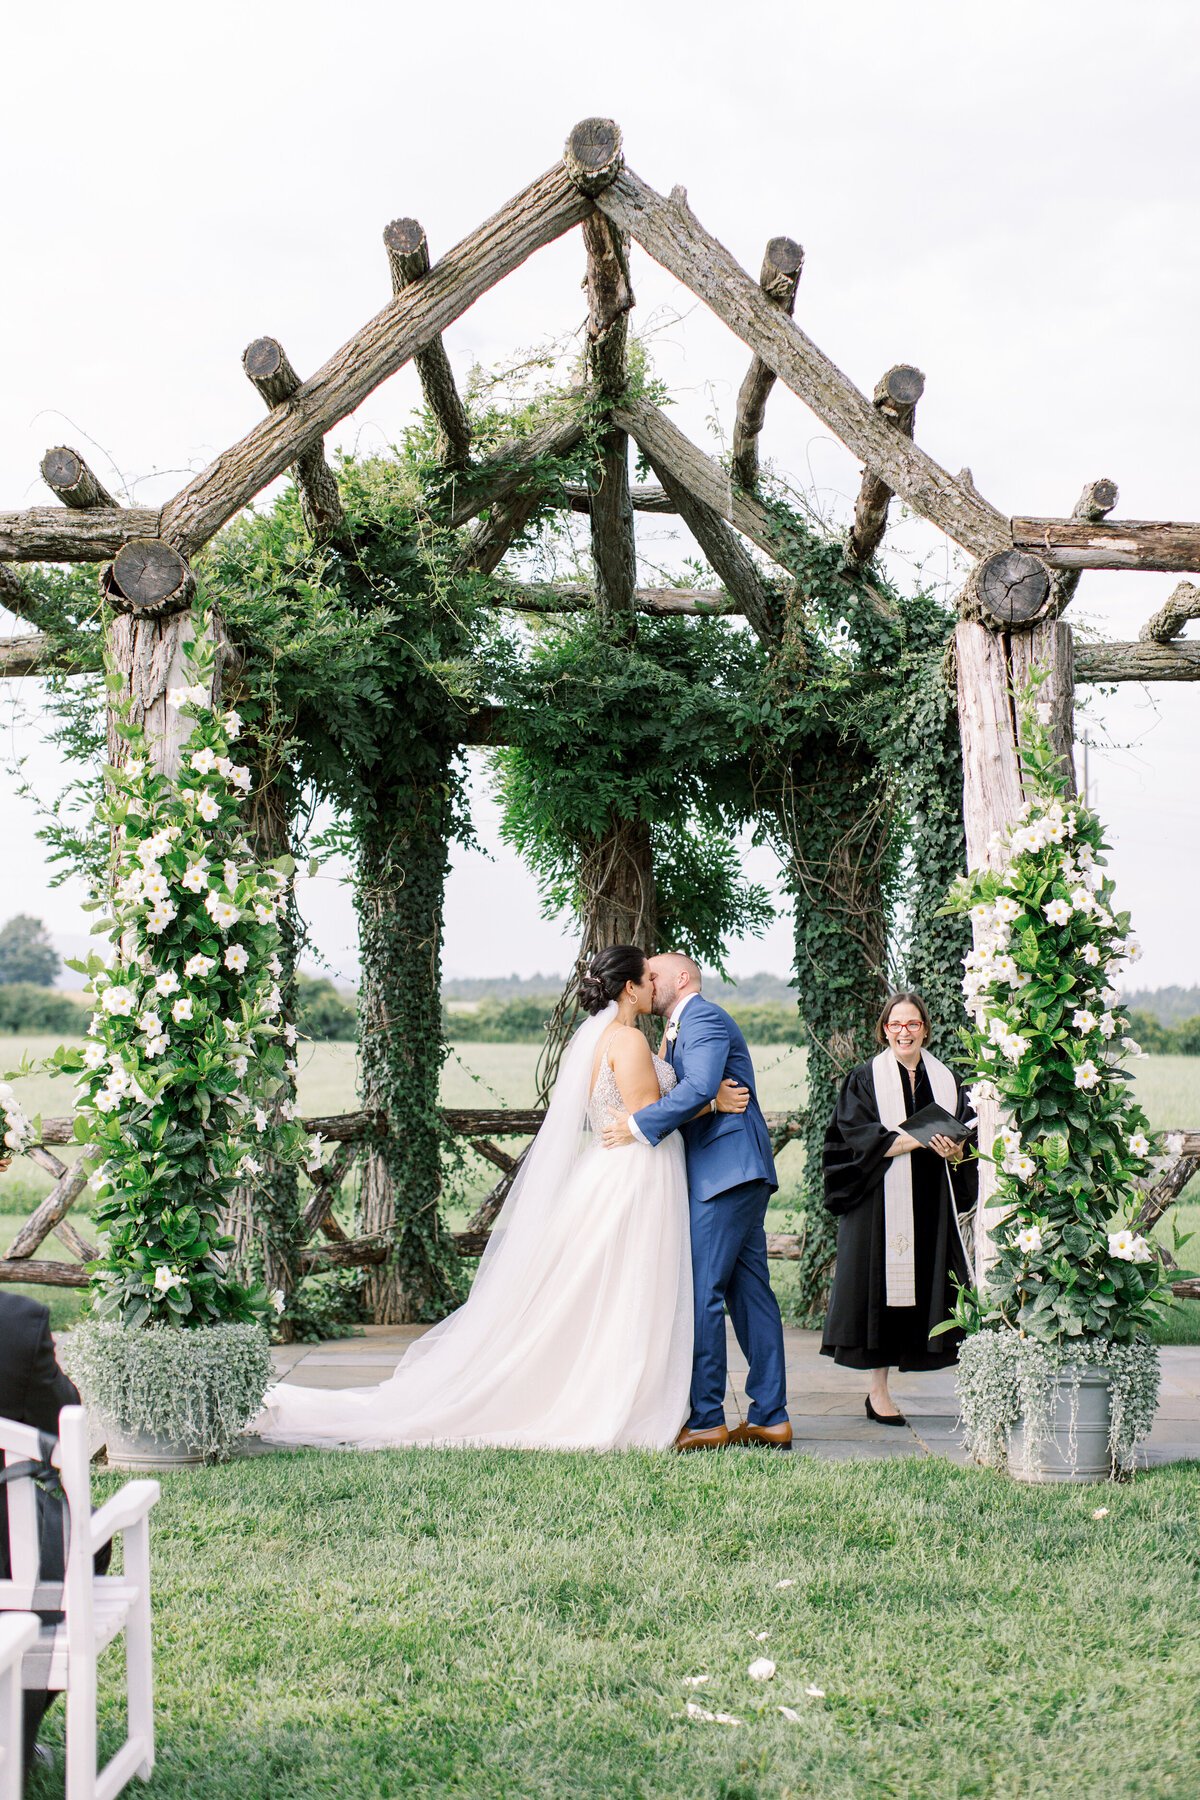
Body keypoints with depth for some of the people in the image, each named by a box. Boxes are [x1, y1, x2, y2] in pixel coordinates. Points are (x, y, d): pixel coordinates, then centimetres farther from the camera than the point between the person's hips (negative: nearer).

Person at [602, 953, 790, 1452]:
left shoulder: (703, 1017, -8)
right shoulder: (678, 1030, 25)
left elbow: (699, 1089, -22)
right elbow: (678, 1096, 21)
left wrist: (639, 1124, -20)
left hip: (725, 1171, -10)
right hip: (738, 1174, 10)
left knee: (700, 1291, -10)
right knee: (749, 1292, 9)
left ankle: (706, 1420, -8)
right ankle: (770, 1417, 11)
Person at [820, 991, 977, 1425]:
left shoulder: (945, 1080, 13)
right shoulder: (864, 1080, 3)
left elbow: (968, 1138, 10)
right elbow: (860, 1137, -10)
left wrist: (955, 1151, -14)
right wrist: (922, 1138, -18)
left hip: (931, 1206, 4)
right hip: (881, 1203, -4)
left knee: (928, 1285, 1)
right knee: (881, 1286, -6)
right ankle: (878, 1389, 0)